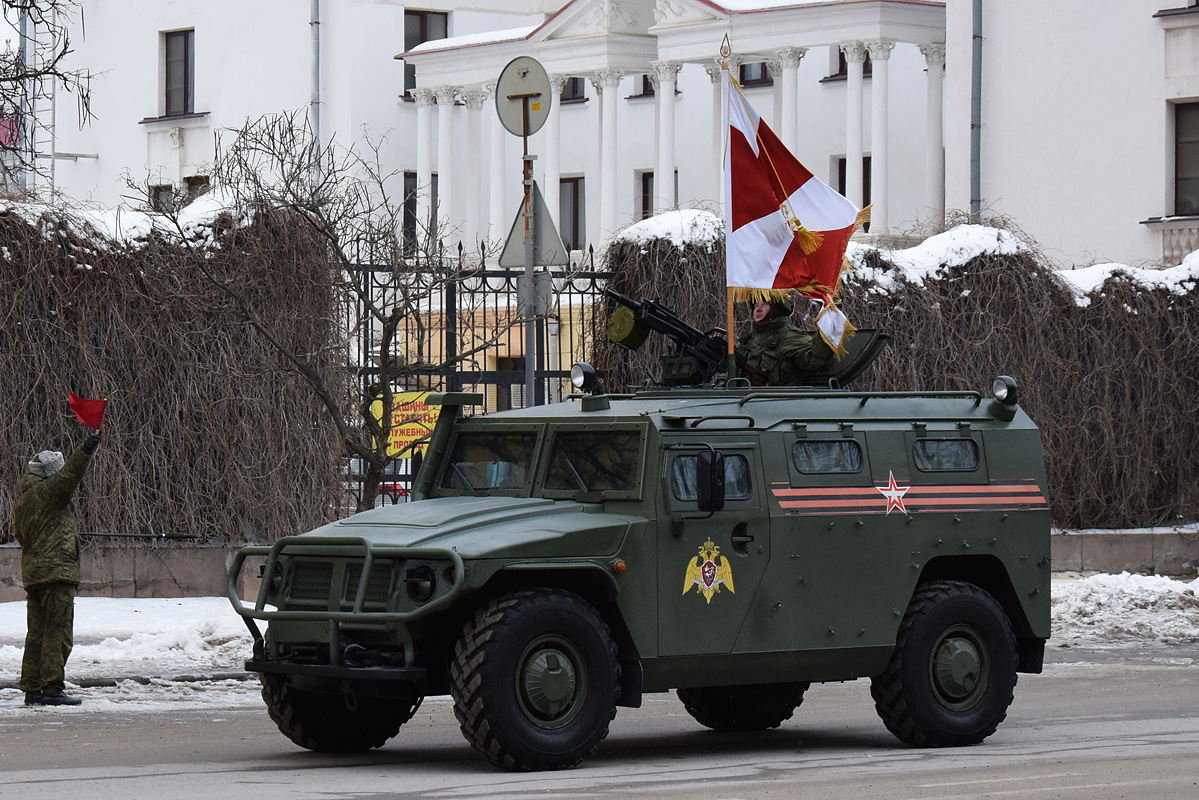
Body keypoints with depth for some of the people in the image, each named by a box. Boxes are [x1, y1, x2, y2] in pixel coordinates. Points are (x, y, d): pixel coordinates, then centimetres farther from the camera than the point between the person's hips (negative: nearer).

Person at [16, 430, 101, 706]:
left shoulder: (22, 500, 19)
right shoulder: (45, 492, -8)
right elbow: (69, 476, -24)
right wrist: (86, 451, -31)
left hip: (32, 572, 9)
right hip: (57, 571, -9)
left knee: (37, 632, 11)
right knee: (58, 632, -8)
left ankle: (32, 689, 11)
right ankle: (52, 688, -12)